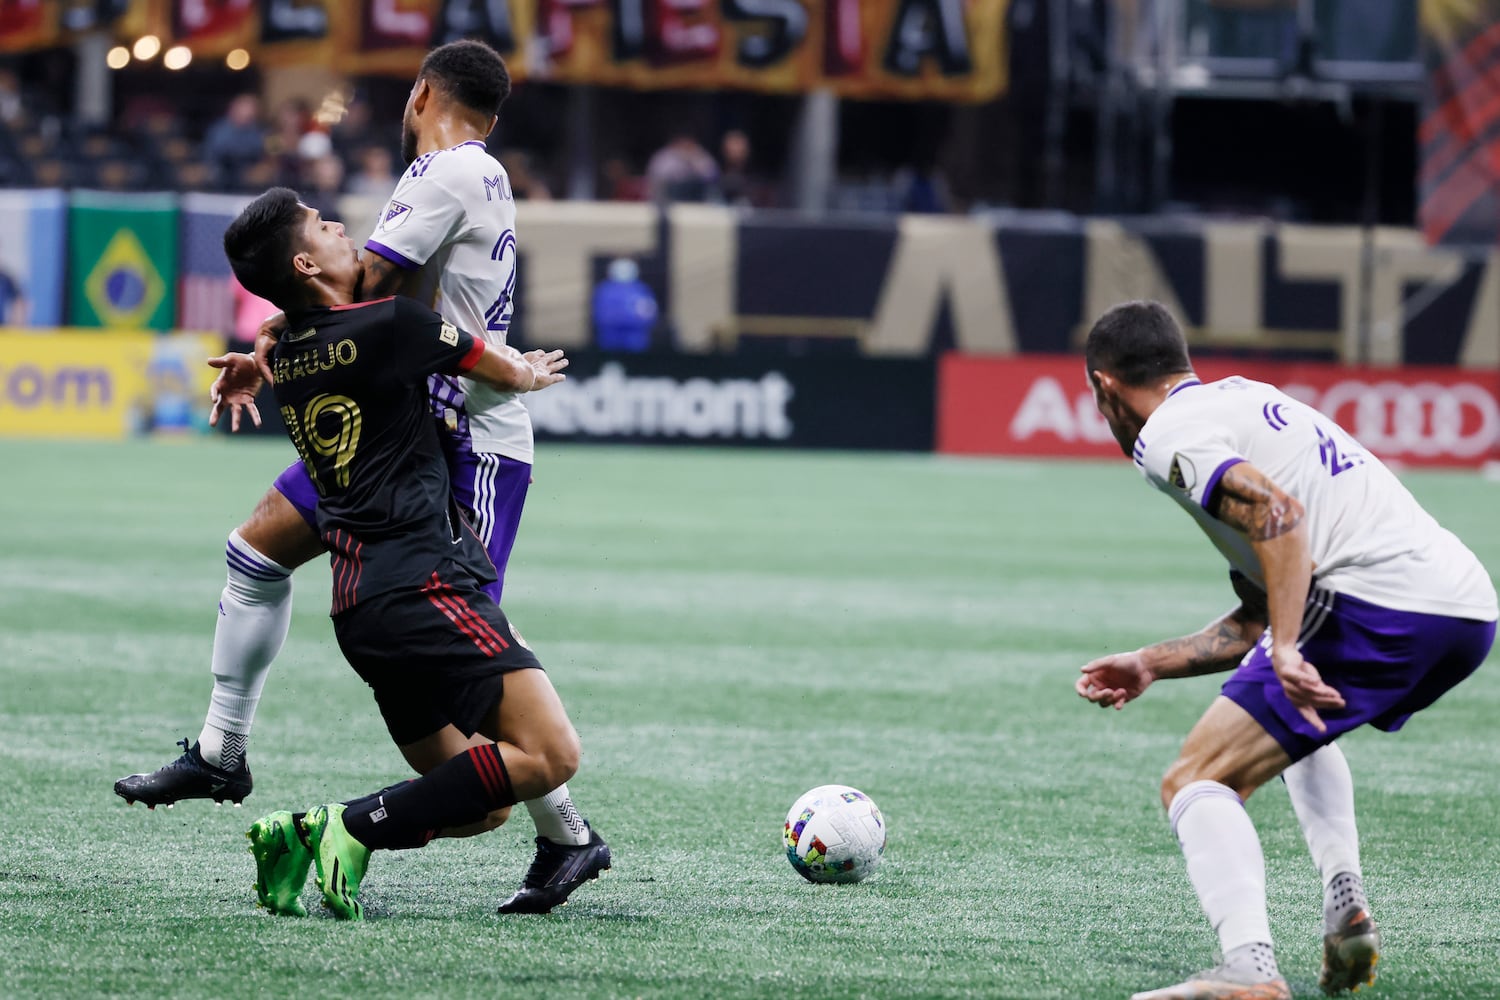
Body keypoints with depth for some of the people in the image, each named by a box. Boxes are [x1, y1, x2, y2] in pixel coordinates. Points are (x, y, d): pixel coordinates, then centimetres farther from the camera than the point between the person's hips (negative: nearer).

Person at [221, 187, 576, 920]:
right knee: (550, 755, -17)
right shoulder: (389, 327, -7)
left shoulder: (285, 356, 14)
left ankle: (301, 835, -1)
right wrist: (531, 372, 31)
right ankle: (356, 830, -18)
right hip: (421, 582, -9)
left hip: (357, 607, 9)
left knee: (483, 803, 12)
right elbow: (507, 373, 8)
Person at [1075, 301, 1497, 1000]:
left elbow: (1279, 514, -19)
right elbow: (1260, 617, 32)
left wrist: (1286, 652, -24)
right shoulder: (1242, 401, 30)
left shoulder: (1166, 435, 1)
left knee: (1197, 783, -7)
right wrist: (1151, 665, 37)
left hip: (1378, 602, -9)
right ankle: (1345, 908, 17)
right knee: (1298, 722, 37)